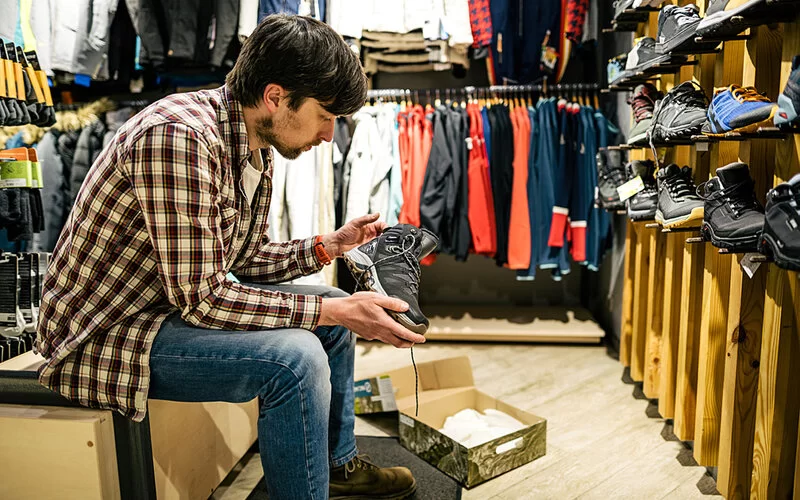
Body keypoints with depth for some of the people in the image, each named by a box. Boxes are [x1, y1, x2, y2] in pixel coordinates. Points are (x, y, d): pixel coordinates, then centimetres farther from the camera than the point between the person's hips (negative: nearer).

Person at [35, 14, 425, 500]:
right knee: (295, 357, -29)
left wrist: (330, 245, -1)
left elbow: (247, 257, 10)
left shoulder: (257, 146, 1)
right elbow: (200, 298, -30)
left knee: (334, 306, 8)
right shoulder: (178, 136, -29)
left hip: (186, 302, 9)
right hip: (109, 336, -9)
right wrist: (335, 312, -27)